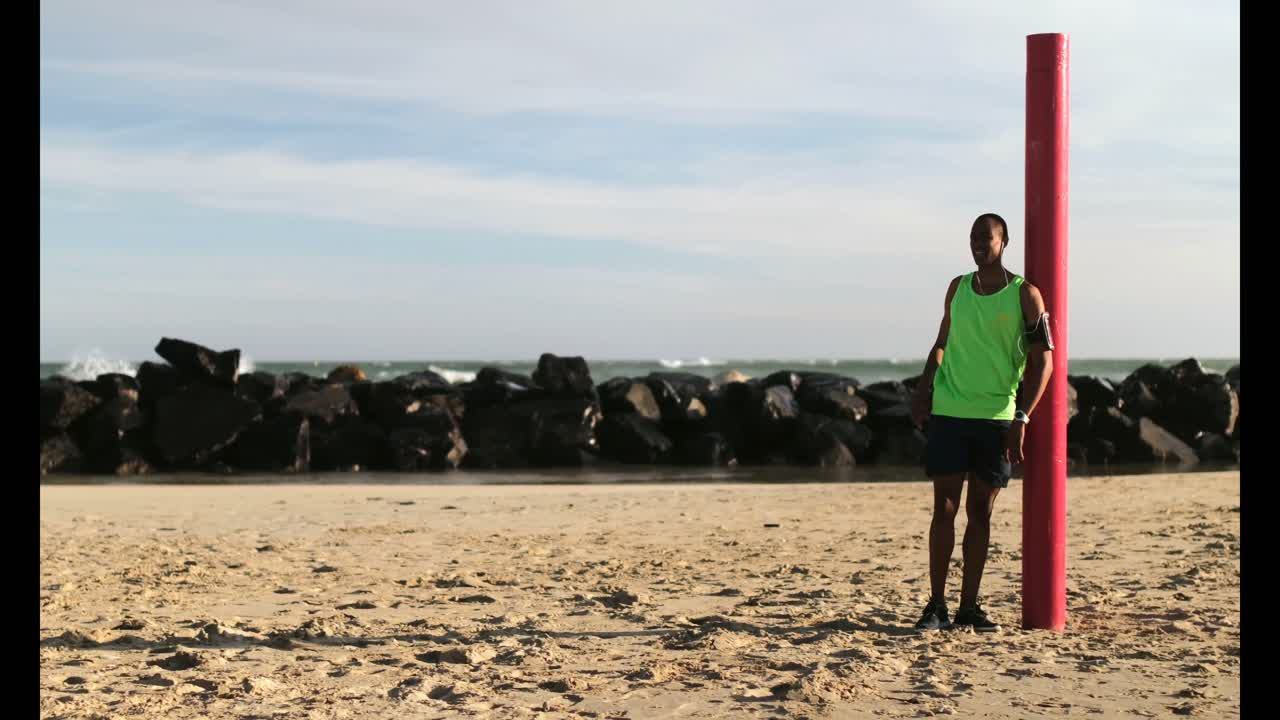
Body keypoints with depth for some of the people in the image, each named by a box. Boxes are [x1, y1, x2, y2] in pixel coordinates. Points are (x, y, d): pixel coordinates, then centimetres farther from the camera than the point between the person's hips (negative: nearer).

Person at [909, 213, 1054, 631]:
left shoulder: (1025, 295, -2)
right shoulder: (958, 288, 9)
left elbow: (1043, 361, -5)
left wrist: (1021, 419, -14)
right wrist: (923, 390, 4)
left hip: (997, 418, -2)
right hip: (948, 413, 2)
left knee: (981, 513, 5)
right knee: (944, 509, -1)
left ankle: (969, 607, 13)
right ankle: (936, 605, 3)